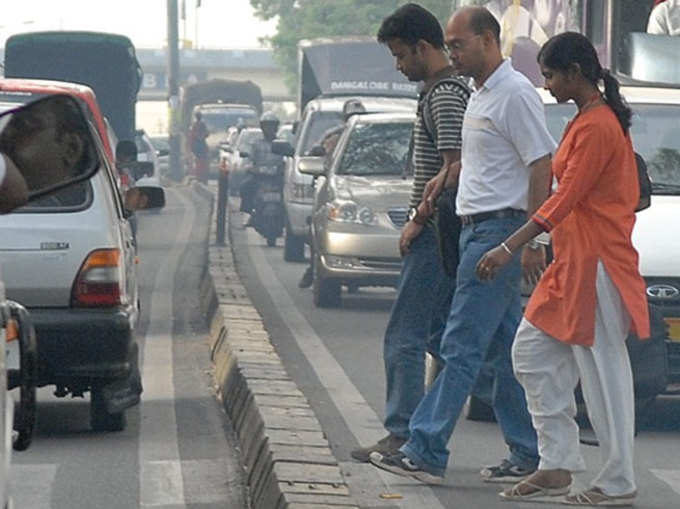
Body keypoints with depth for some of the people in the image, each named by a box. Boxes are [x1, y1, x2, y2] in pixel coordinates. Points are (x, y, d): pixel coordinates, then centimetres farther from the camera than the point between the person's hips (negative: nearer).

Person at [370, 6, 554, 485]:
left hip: (500, 230, -10)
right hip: (478, 229, 10)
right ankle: (528, 454, 13)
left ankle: (426, 451, -11)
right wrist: (450, 174, 15)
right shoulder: (482, 94, 17)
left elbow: (542, 166, -18)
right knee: (503, 350, 10)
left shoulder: (515, 93, -14)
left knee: (462, 346, -10)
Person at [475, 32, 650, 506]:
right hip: (571, 262, 11)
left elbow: (566, 198, -21)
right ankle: (557, 466, 13)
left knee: (602, 370, -5)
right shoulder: (587, 120, 16)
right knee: (532, 353, 10)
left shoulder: (596, 125, -16)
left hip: (594, 263, -11)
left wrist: (510, 248, -24)